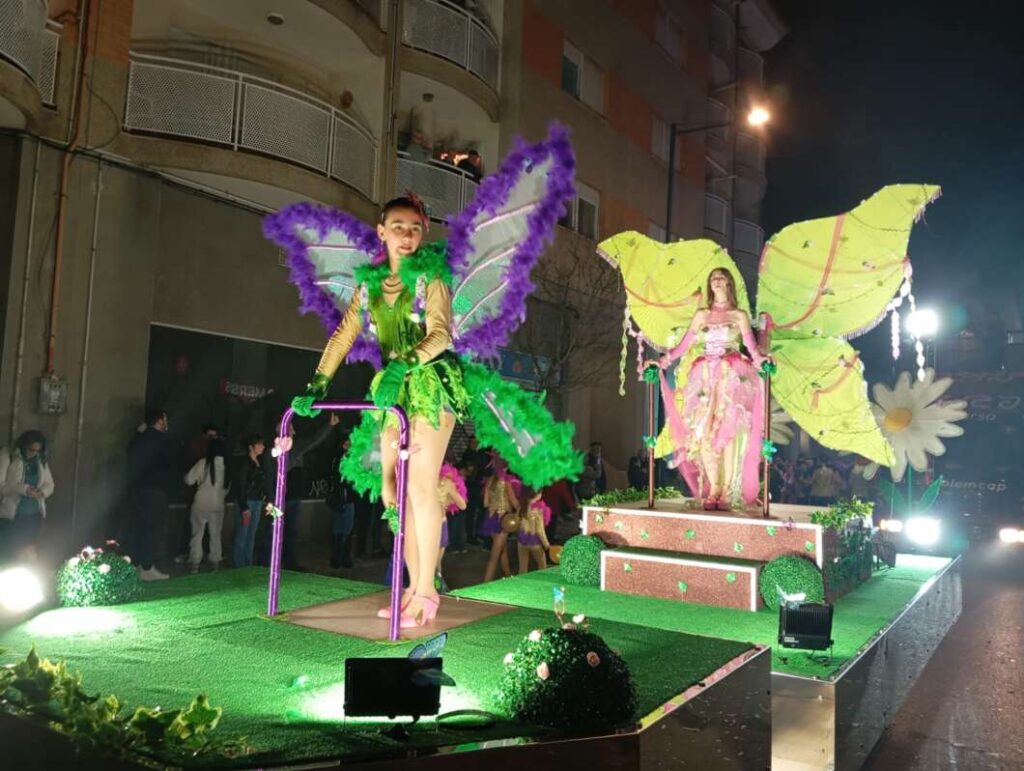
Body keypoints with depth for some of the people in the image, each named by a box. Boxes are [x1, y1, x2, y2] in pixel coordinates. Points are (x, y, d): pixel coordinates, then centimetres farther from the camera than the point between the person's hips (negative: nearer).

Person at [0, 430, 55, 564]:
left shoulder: (42, 461, 7)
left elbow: (49, 484, 11)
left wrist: (42, 491, -11)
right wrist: (23, 489, -25)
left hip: (34, 515, 4)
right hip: (11, 515, -4)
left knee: (28, 552, 8)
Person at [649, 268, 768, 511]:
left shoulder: (739, 315, 10)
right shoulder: (701, 315, 16)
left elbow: (751, 345, -3)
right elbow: (684, 345, 11)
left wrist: (759, 359, -23)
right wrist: (662, 362, 1)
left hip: (731, 379, -2)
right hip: (704, 379, 2)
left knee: (728, 432, -10)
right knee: (703, 433, -8)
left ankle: (727, 493, -6)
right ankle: (713, 490, -1)